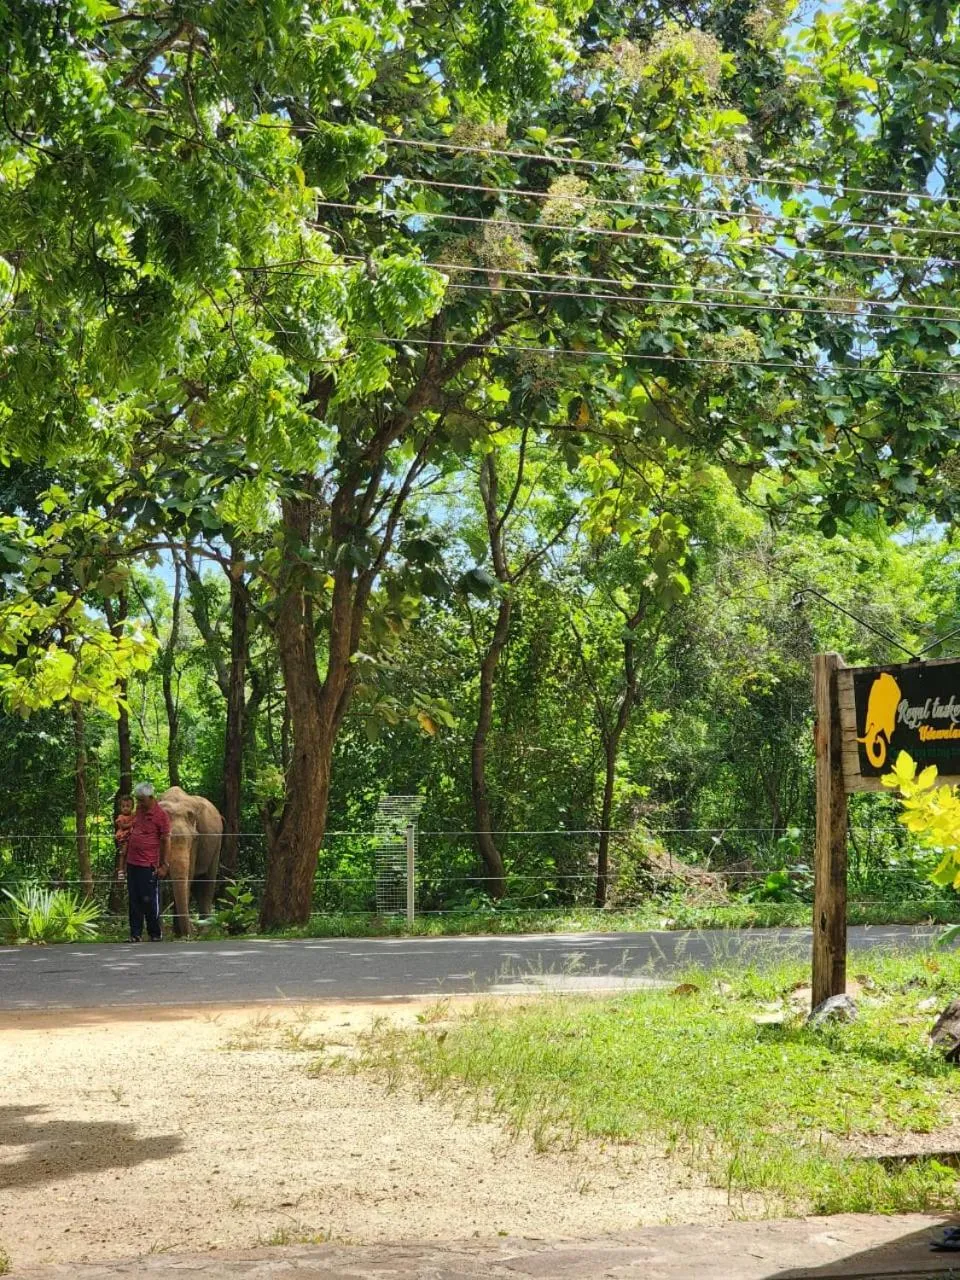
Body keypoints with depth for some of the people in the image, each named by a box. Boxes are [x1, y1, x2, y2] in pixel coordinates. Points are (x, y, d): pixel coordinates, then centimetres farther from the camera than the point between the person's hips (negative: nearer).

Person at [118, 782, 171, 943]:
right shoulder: (138, 811, 12)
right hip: (132, 863, 7)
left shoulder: (160, 814, -8)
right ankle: (136, 934, 12)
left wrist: (164, 865, -10)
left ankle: (155, 934, 10)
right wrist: (123, 858, 20)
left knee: (150, 901, -1)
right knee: (134, 901, 7)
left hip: (148, 865, -6)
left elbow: (166, 841, -8)